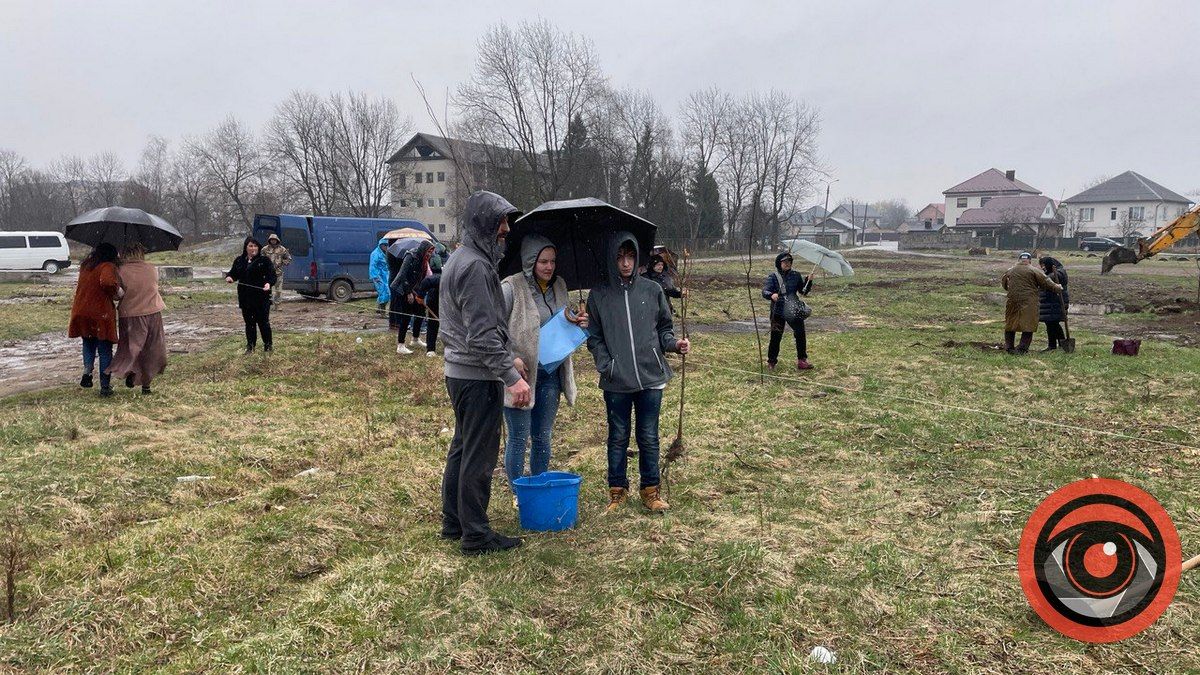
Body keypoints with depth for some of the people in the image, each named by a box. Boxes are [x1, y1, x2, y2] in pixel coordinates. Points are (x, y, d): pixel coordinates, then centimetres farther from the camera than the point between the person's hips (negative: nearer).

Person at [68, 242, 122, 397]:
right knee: (105, 350, 5)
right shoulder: (108, 266, -11)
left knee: (88, 344, 25)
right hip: (101, 314, -5)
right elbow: (107, 282, -31)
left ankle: (87, 369, 0)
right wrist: (117, 291, -13)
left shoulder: (85, 266, 13)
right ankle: (105, 386, 7)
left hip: (80, 312, 6)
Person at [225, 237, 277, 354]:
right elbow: (233, 273, 19)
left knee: (263, 321, 0)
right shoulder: (239, 261, 10)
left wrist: (269, 283, -26)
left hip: (261, 297, -4)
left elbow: (272, 275, -6)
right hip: (245, 298, 4)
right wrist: (229, 277, -4)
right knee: (249, 322, 11)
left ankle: (267, 345, 12)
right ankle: (250, 346, 20)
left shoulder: (264, 260, -2)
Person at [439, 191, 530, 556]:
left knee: (462, 449, 18)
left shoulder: (461, 259, 15)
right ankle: (476, 535, 6)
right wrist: (511, 376, -24)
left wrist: (507, 360, 23)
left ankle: (453, 522, 29)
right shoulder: (475, 266, -18)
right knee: (479, 456, -3)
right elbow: (483, 333, -24)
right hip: (478, 377, -11)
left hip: (459, 372, 11)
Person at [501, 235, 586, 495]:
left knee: (543, 438, 15)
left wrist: (577, 323, 0)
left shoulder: (559, 286, 7)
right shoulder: (511, 287, -13)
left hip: (550, 373, 6)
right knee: (519, 438, 5)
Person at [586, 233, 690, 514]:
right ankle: (617, 490, 24)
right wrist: (606, 365, -7)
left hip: (651, 377, 0)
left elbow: (664, 328, 11)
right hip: (616, 383, 0)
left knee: (649, 437, 8)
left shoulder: (652, 291, 3)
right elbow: (594, 338, 6)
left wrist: (675, 344, -8)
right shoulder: (599, 296, 2)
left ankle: (650, 490, 22)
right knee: (618, 437, 11)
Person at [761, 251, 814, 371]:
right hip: (778, 312, -3)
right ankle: (771, 362, 16)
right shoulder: (772, 277, -2)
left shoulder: (796, 276, 8)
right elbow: (764, 292, -15)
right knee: (775, 337, 1)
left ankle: (802, 361, 9)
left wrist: (808, 281, -9)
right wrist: (771, 295, -37)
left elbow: (804, 291, 9)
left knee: (801, 335, -2)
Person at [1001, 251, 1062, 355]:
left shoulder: (1010, 271, 9)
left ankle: (1009, 347, 15)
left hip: (1012, 301, 4)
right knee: (1028, 326, 2)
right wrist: (1058, 288, 9)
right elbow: (1046, 283, -3)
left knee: (1010, 324, 13)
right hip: (1029, 302, -3)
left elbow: (1003, 283, 21)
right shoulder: (1034, 270, -3)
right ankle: (1022, 348, -3)